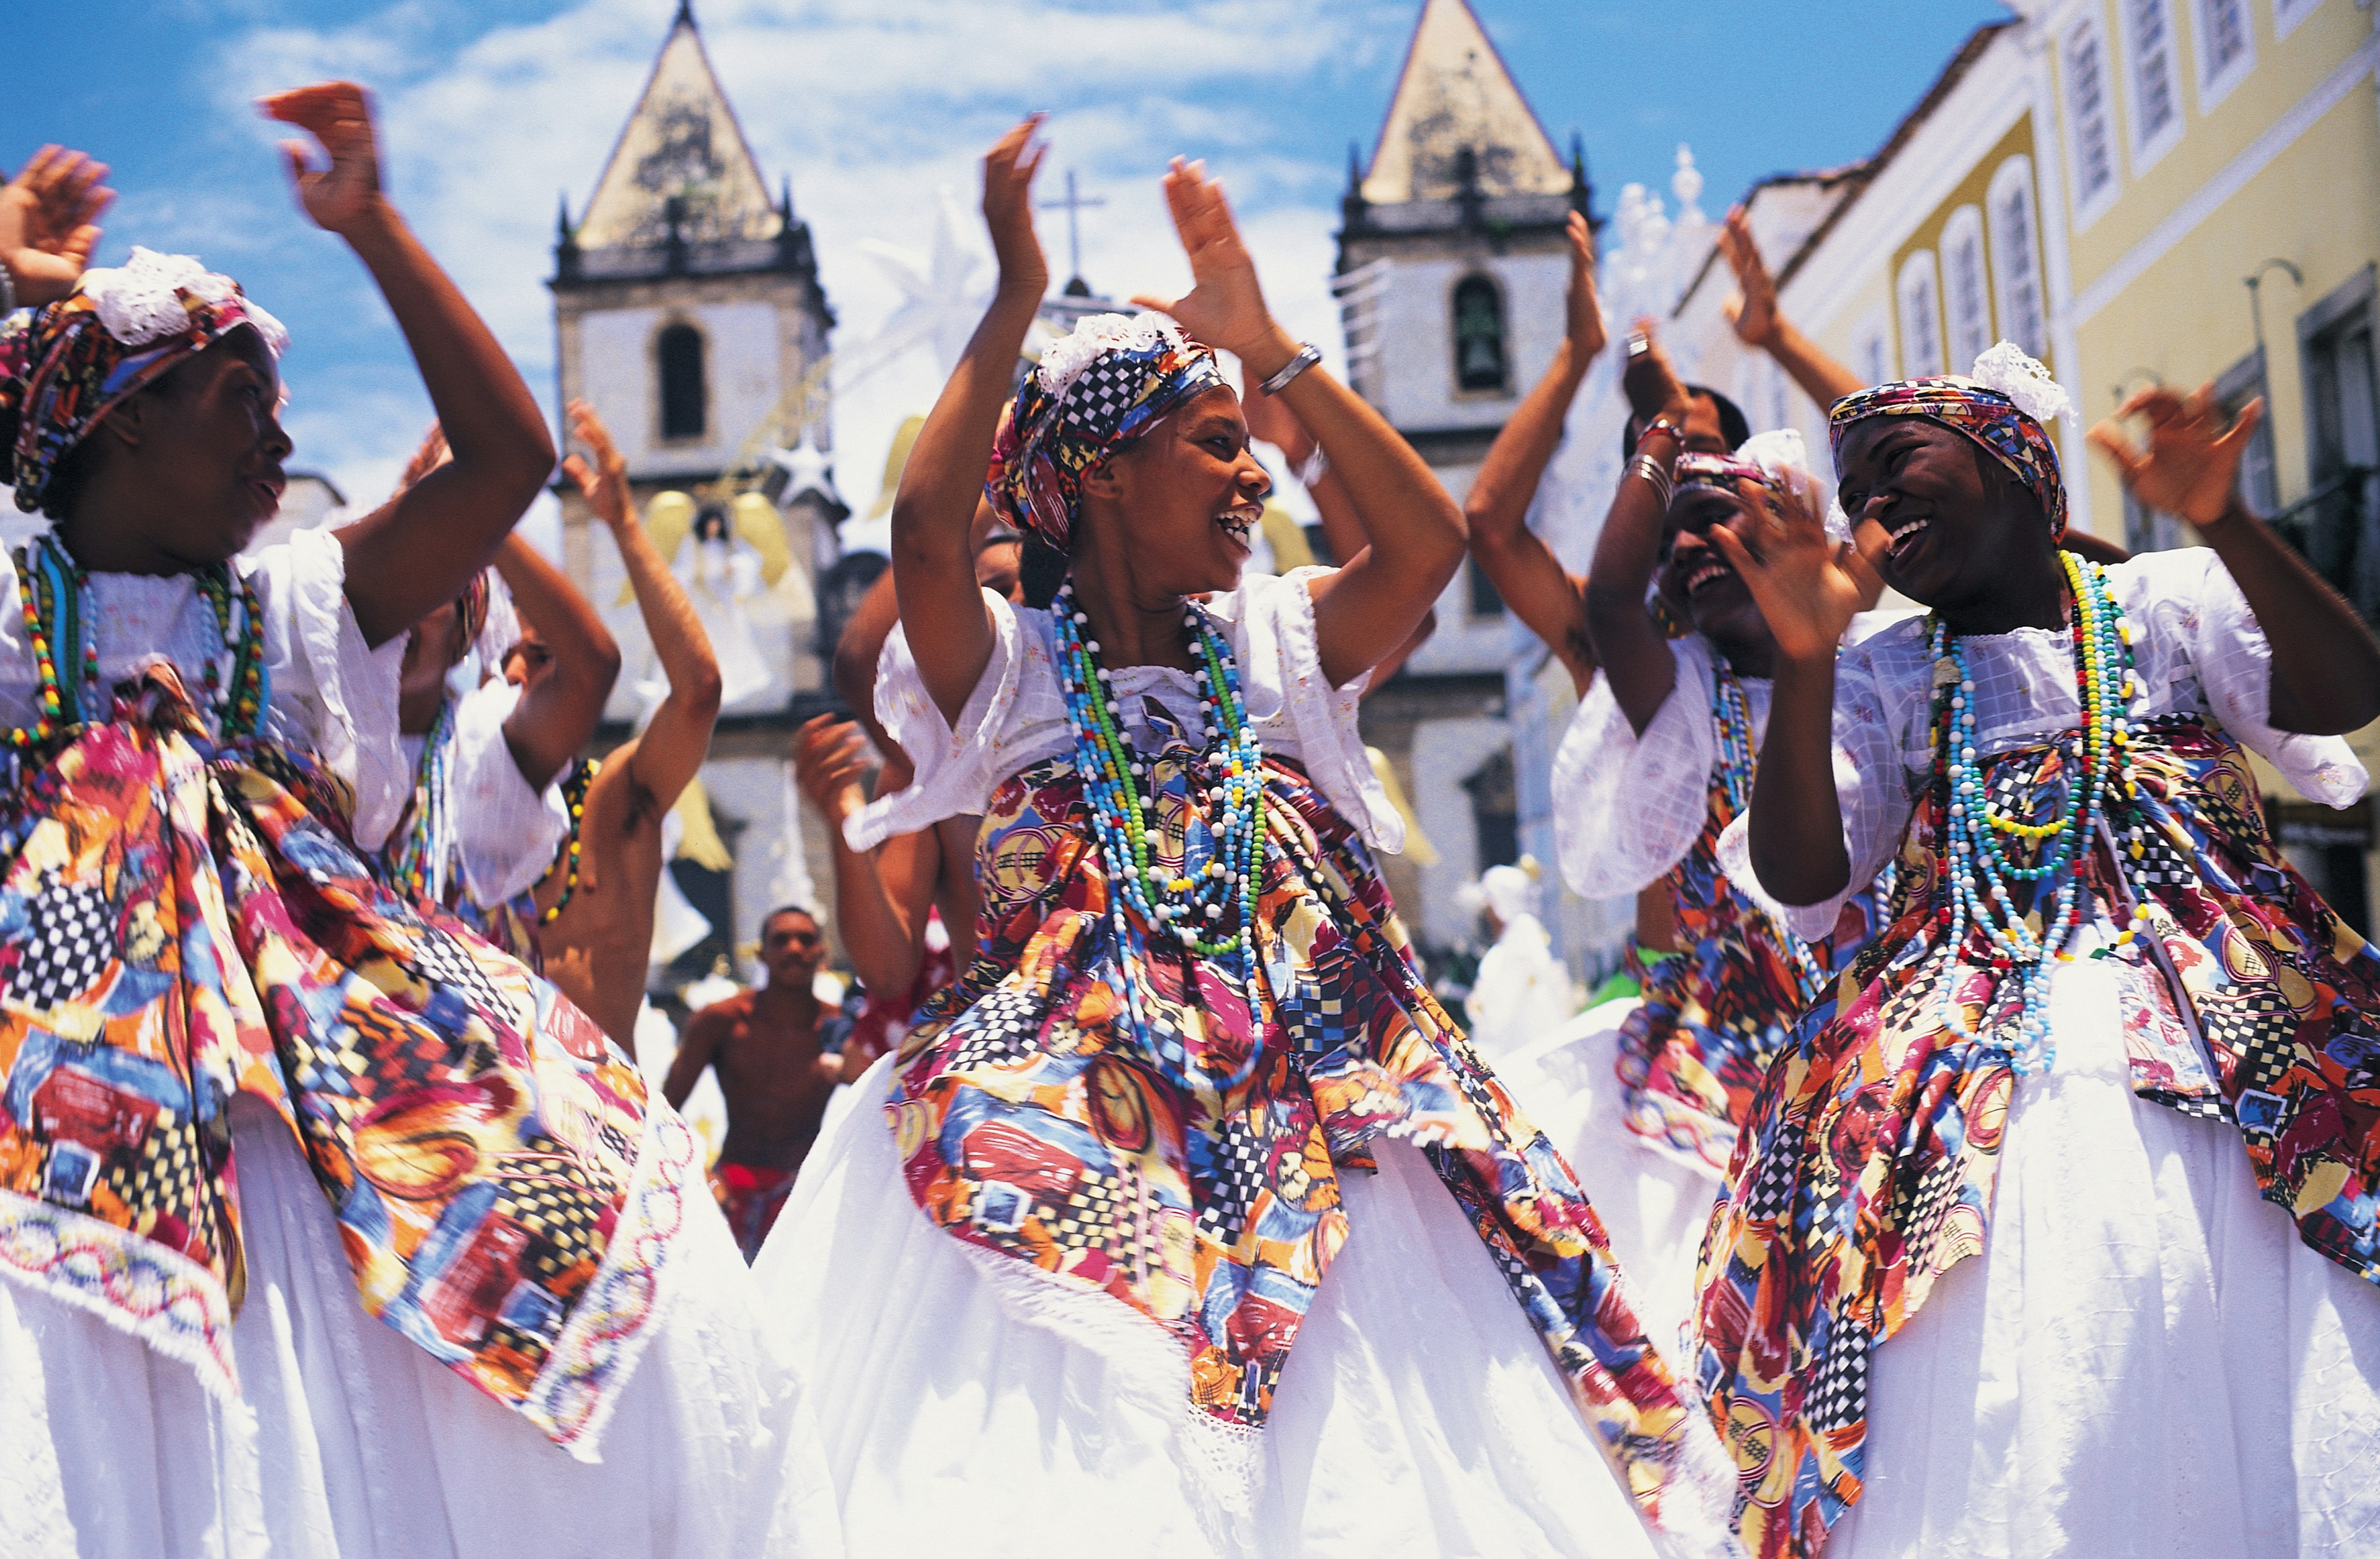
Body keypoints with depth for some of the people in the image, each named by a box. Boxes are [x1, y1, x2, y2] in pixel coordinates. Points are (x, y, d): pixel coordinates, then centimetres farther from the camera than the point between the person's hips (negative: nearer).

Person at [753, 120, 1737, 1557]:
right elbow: (926, 532, -18)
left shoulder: (1263, 644, 14)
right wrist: (1015, 305, -13)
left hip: (1303, 1146, 4)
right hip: (1070, 1153, -3)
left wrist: (1269, 346, 2)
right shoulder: (1006, 666, 2)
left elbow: (1430, 540, 1)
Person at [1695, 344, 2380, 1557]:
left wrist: (2224, 523, -21)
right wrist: (1804, 659, -11)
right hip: (1989, 1112, 1)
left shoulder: (2170, 602, 11)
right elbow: (1799, 877, 0)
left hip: (2247, 1060, 0)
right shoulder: (1882, 680, 14)